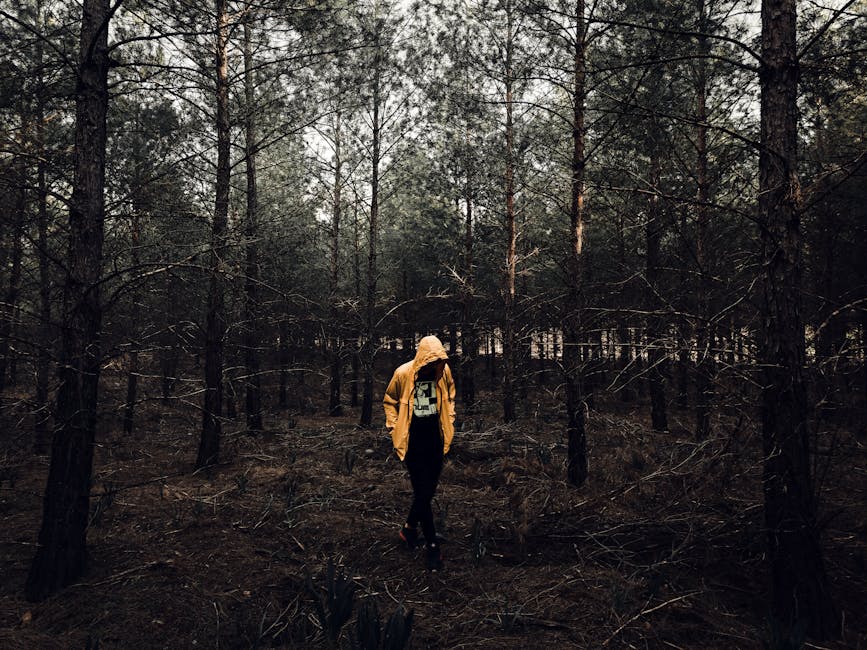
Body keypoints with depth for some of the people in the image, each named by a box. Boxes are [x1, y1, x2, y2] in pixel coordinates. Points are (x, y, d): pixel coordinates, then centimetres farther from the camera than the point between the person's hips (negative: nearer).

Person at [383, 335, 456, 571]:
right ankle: (432, 545, 9)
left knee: (428, 490, 13)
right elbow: (389, 402, 3)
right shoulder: (403, 374, -14)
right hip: (413, 440, -4)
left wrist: (449, 420, 10)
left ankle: (410, 527, 37)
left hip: (435, 438, 4)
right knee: (422, 492, -3)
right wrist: (394, 429, -2)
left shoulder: (443, 371, -4)